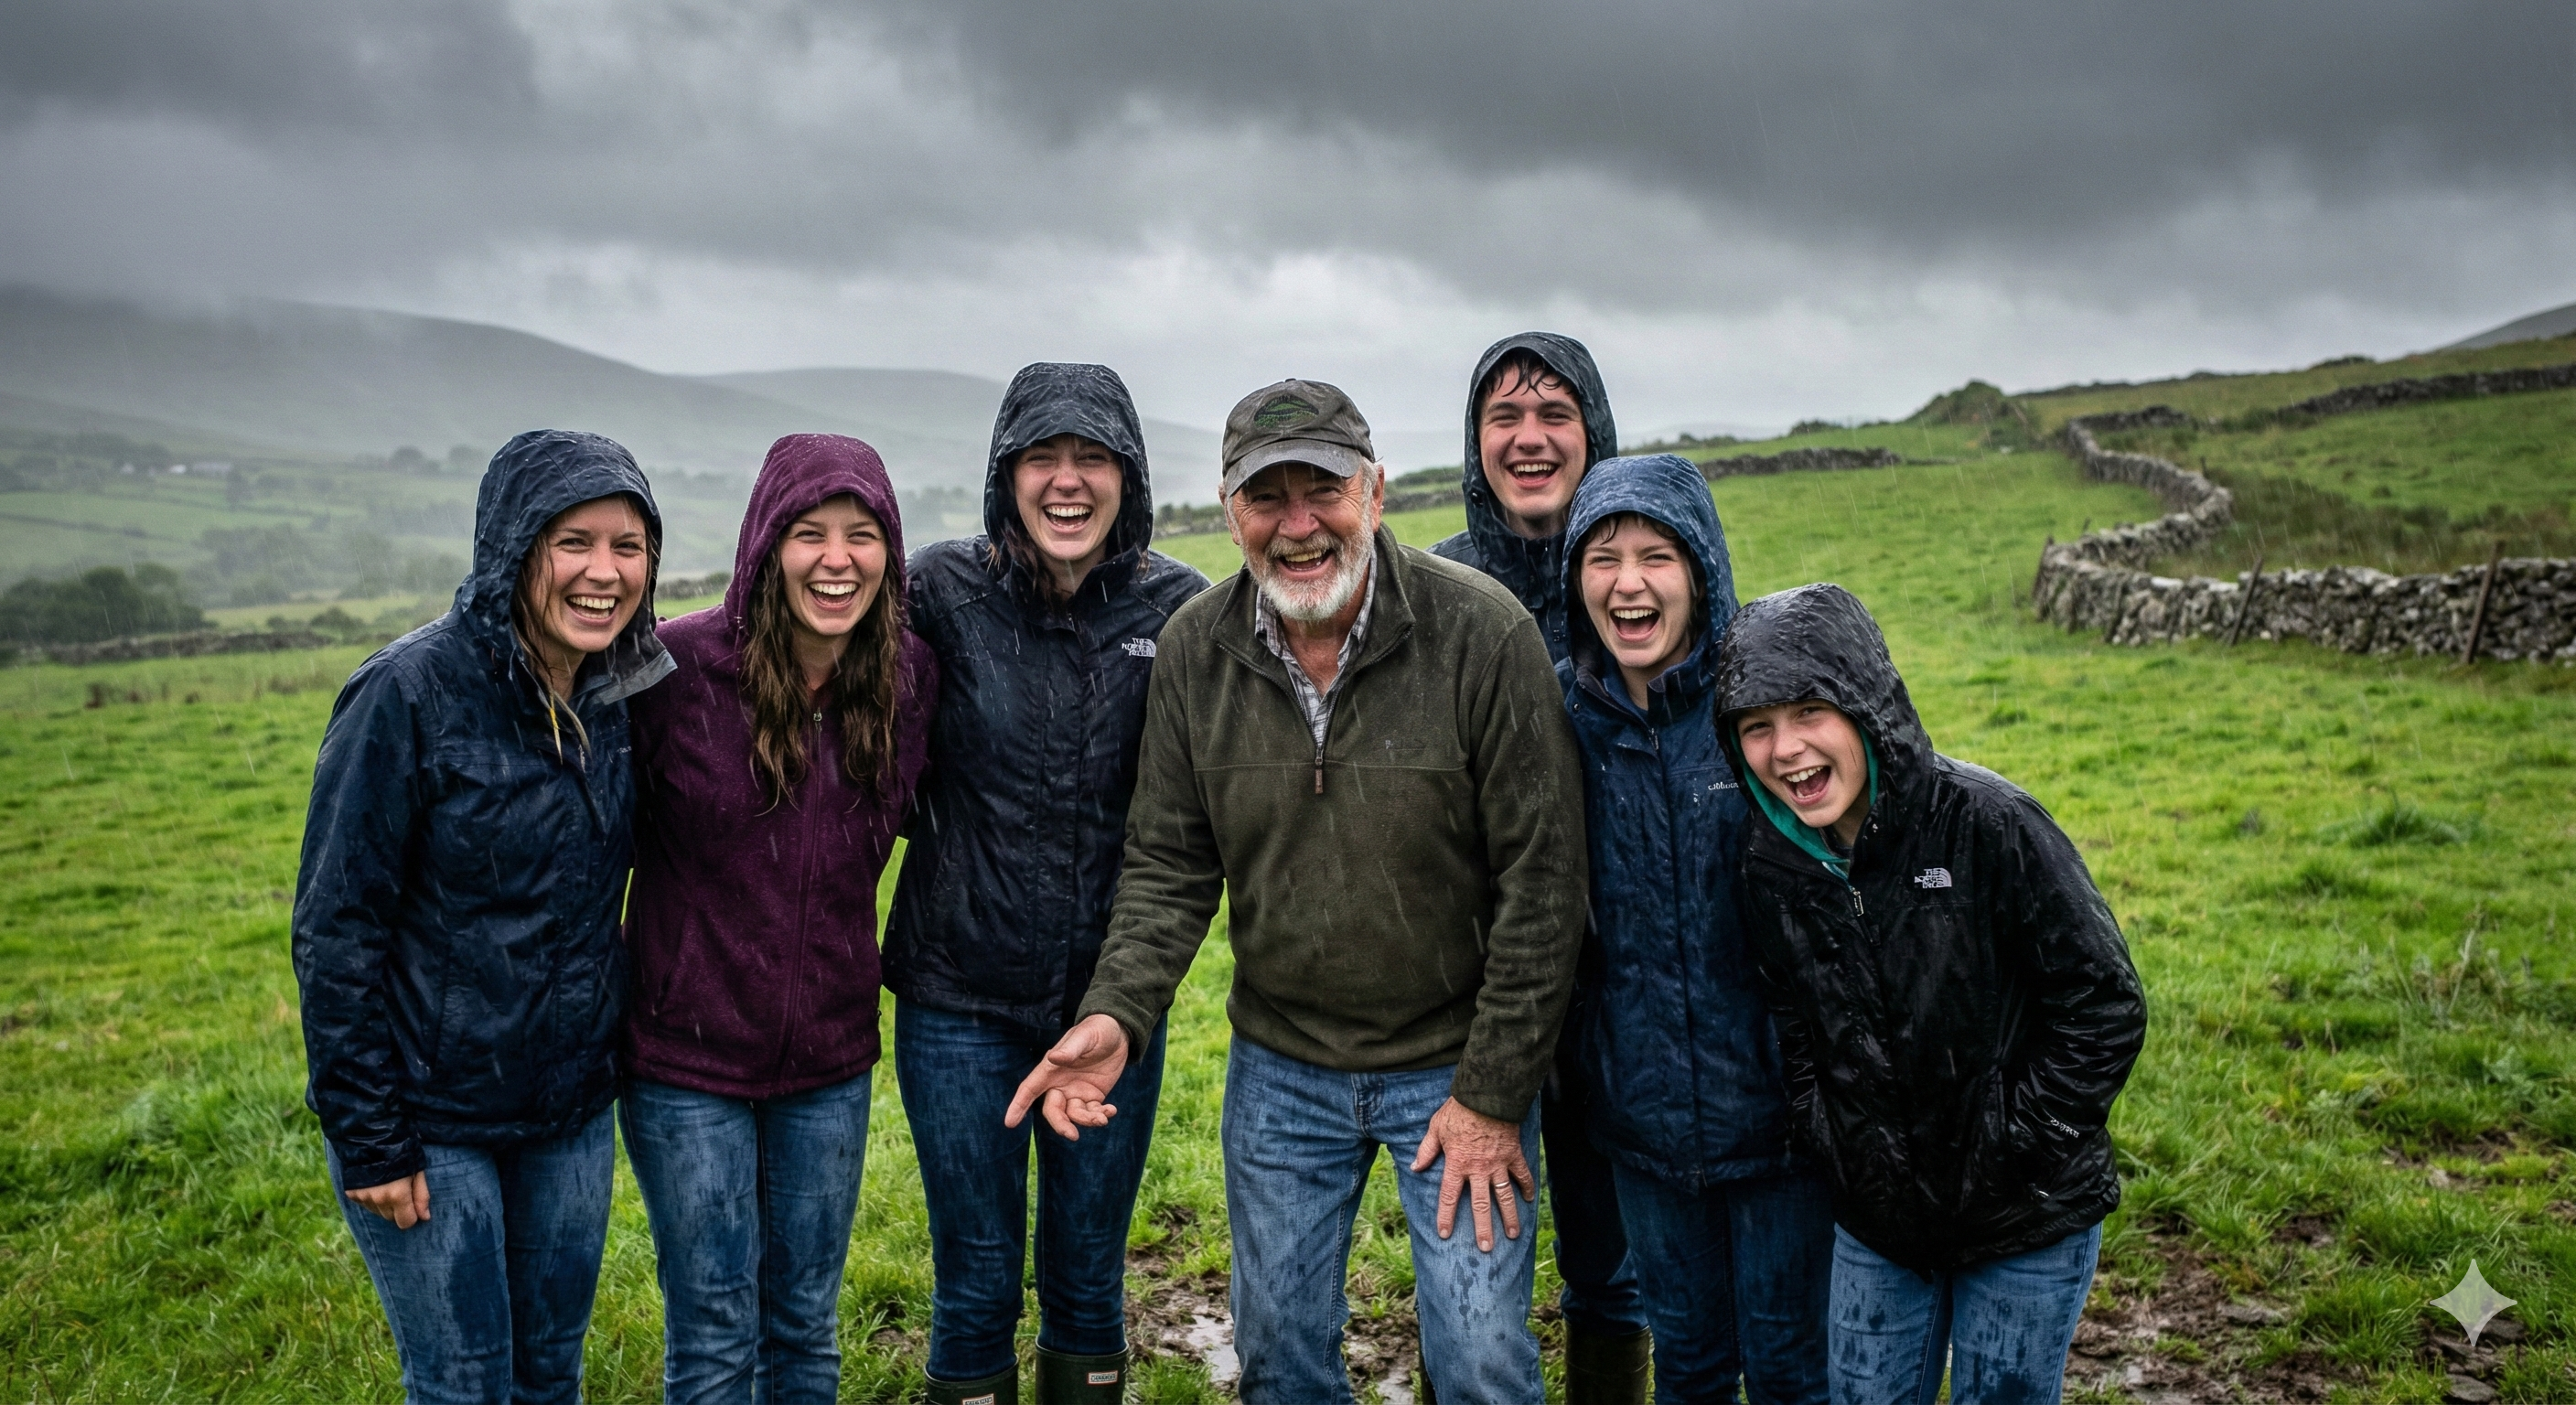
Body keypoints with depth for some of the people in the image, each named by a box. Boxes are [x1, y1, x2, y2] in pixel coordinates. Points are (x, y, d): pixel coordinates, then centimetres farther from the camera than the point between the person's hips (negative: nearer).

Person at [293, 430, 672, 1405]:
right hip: (431, 1121, -5)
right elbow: (335, 929, -15)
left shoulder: (615, 693, 0)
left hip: (572, 1106, 5)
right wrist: (369, 1140, -14)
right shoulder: (409, 693, -18)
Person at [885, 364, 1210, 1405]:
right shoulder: (942, 590, -8)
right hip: (961, 995, -1)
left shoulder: (1181, 608, -5)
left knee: (1090, 1278, 16)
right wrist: (952, 834, -2)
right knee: (976, 1286, 11)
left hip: (1115, 996, 1)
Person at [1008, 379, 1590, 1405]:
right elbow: (1169, 862, 0)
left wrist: (1494, 1094, -13)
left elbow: (1541, 882, -15)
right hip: (1277, 1068, 4)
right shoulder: (1195, 648, -7)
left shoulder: (1484, 633, -19)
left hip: (1456, 1062, -3)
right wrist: (1117, 1011, -17)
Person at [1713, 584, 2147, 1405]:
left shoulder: (1987, 823, -20)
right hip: (1874, 1222, 4)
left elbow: (2104, 1007, -15)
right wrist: (1834, 1147, 0)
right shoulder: (1770, 867, -5)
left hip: (2027, 1223, -4)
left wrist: (2009, 1147, -15)